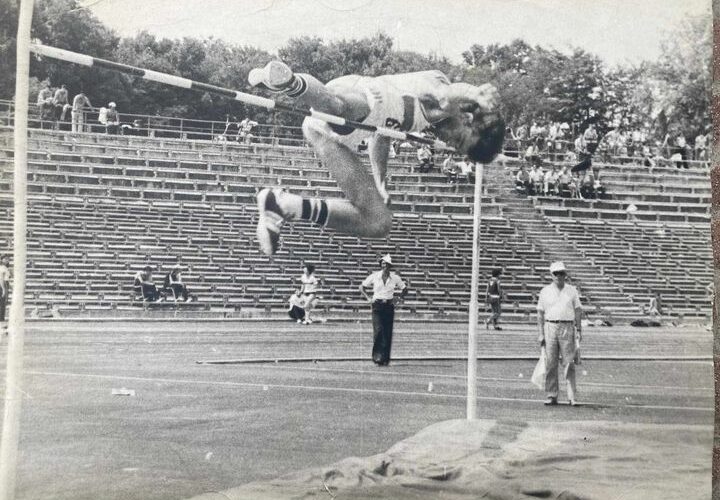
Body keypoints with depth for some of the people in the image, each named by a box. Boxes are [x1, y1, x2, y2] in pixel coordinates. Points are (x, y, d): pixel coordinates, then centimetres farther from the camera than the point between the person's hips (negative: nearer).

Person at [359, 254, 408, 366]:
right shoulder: (374, 276, 1)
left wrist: (398, 298, 1)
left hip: (389, 306, 1)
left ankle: (385, 359, 5)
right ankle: (376, 355, -6)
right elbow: (362, 287, 11)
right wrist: (368, 299, 0)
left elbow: (404, 289, 16)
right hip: (377, 306, -1)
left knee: (388, 333, -1)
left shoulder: (395, 278, 3)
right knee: (378, 330, -16)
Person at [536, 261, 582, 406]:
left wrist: (579, 330, -1)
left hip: (567, 327, -1)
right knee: (551, 363, 1)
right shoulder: (545, 291, 8)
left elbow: (578, 311, 8)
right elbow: (540, 313, 8)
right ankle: (552, 396, 6)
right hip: (550, 327, 1)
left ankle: (572, 396, -4)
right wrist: (540, 333, 1)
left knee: (569, 363, -4)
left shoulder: (572, 290, 9)